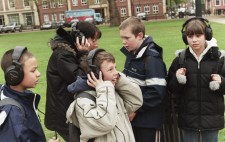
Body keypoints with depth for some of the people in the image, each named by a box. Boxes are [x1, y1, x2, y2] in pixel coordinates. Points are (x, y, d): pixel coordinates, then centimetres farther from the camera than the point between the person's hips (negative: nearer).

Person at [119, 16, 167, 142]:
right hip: (133, 117, 8)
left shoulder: (152, 59, -20)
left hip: (149, 120, -8)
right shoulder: (131, 55, 6)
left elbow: (156, 92, -24)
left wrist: (135, 109, -18)